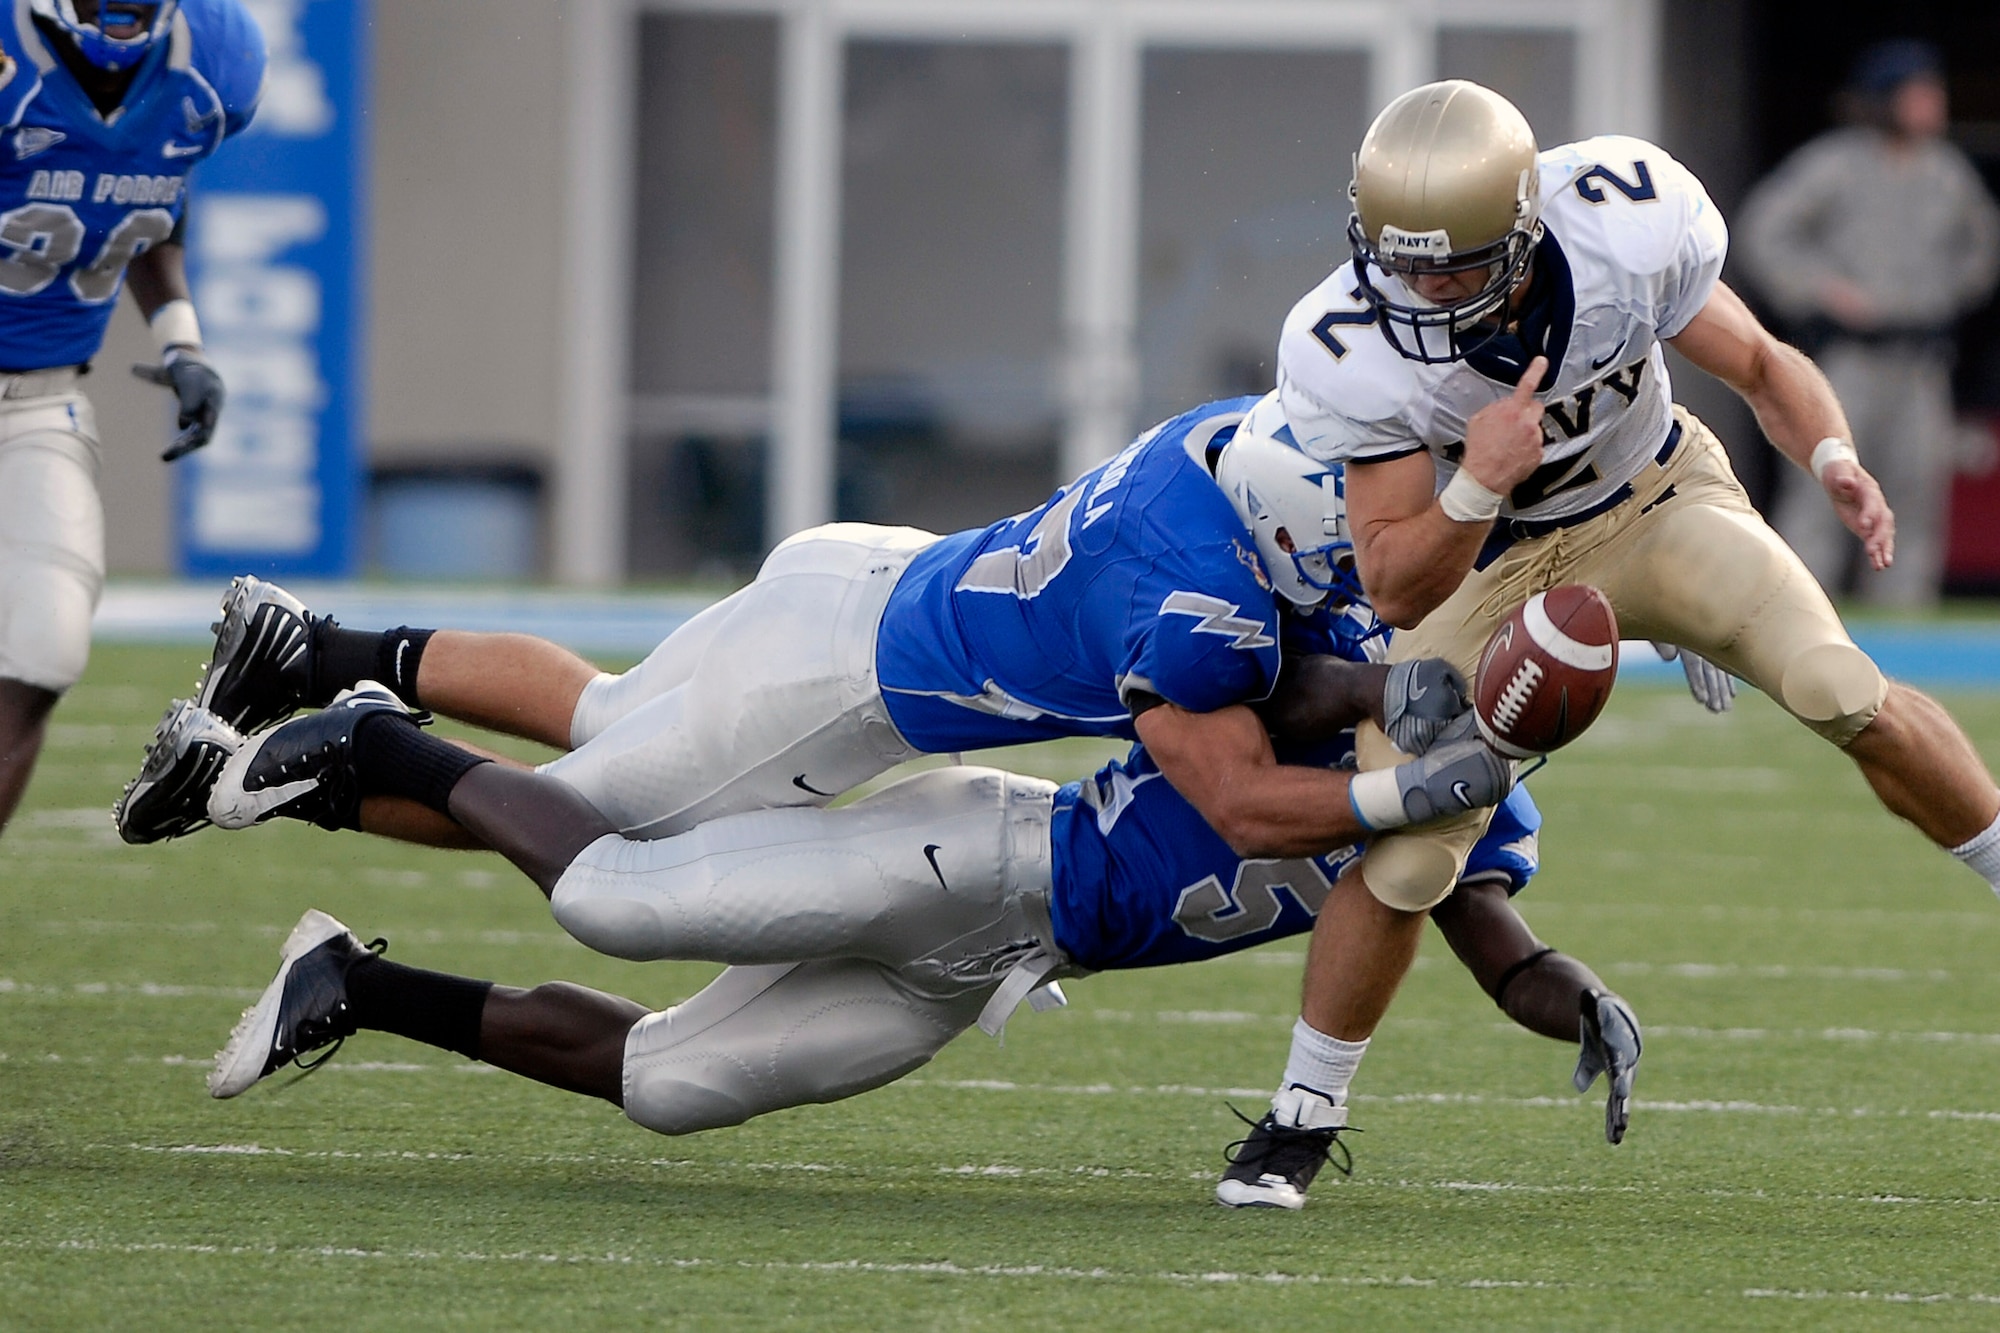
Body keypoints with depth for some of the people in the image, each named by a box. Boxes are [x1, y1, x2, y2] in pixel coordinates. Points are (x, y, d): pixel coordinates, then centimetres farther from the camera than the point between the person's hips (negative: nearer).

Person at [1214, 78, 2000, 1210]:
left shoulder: (1629, 227, -29)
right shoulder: (1352, 352, -31)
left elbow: (1759, 364, -8)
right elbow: (1399, 595, -24)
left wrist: (1833, 456, -28)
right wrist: (1474, 487, -43)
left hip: (1654, 501, 1)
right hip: (1485, 558, -1)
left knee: (1847, 698, -20)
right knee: (1405, 859, -10)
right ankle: (1306, 1110, 12)